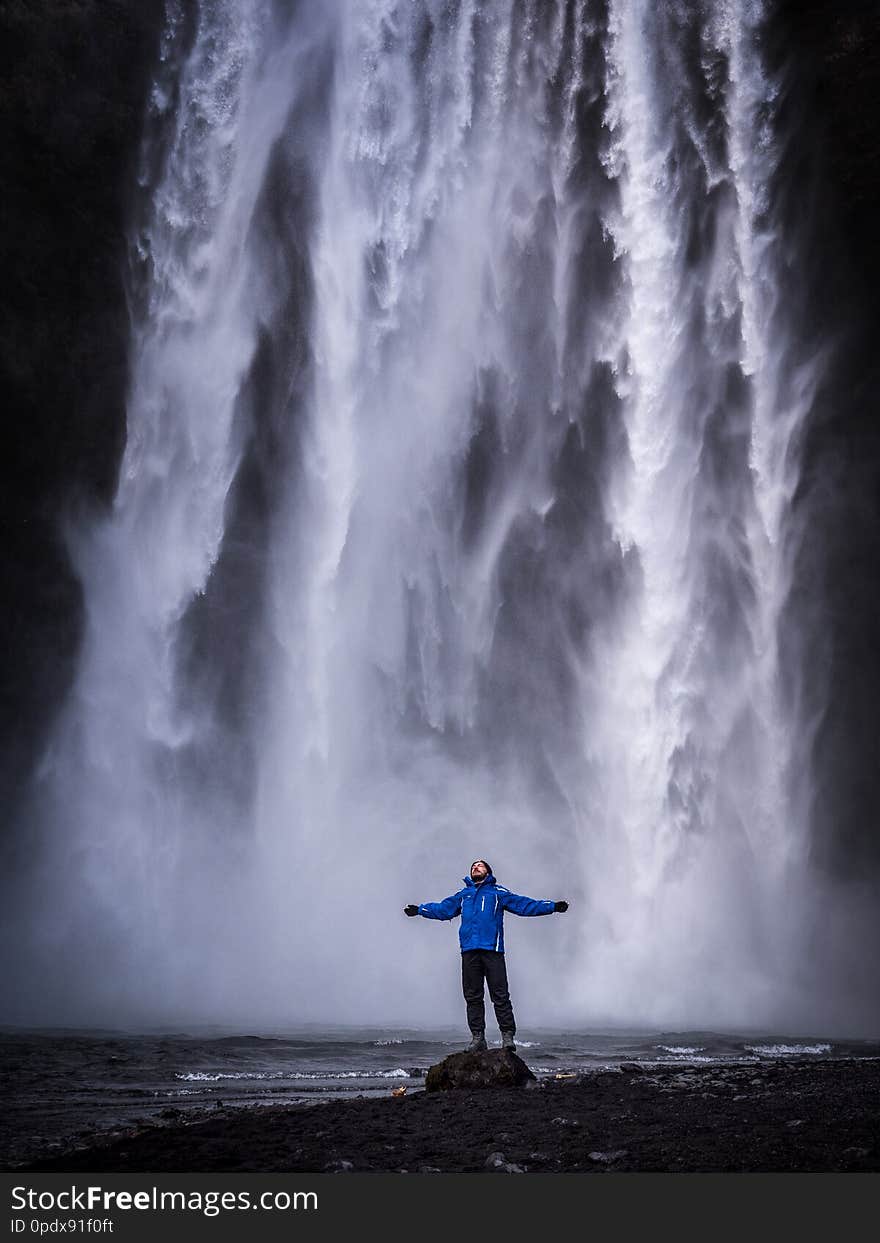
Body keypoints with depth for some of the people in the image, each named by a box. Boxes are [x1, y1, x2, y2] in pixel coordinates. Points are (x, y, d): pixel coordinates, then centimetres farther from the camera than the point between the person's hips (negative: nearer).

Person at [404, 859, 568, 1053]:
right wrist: (419, 909, 30)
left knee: (500, 995, -8)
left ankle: (508, 1035, -7)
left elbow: (525, 905, 8)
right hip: (469, 950, 3)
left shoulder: (498, 892, 13)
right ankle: (477, 1037, 7)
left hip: (492, 950, -3)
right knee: (472, 996, 3)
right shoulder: (463, 895, 23)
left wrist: (553, 906, 0)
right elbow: (442, 909, 32)